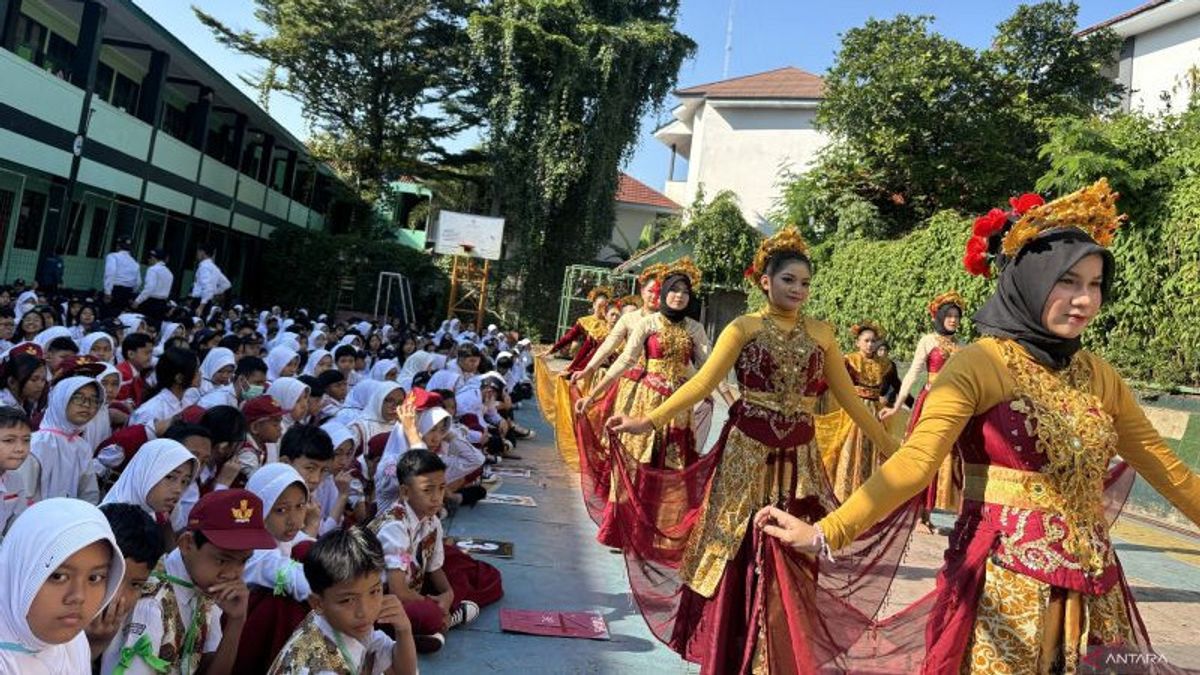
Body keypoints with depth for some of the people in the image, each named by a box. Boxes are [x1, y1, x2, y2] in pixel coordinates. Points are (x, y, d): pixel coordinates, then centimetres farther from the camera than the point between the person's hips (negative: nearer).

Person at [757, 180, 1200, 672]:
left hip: (1091, 587, 6)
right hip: (1002, 581, -6)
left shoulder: (1099, 376, 7)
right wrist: (826, 533, -31)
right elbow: (915, 461, -21)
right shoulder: (979, 364, -12)